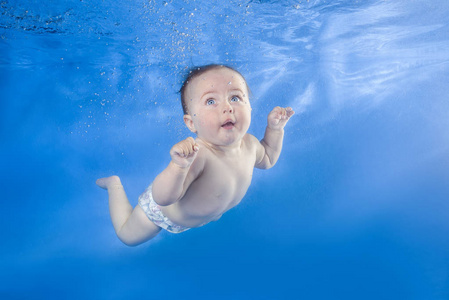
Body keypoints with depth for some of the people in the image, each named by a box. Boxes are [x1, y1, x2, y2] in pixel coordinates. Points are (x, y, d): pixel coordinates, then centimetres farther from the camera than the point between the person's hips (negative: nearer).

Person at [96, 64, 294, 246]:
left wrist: (275, 128, -14)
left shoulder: (249, 143, -23)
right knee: (128, 236, 19)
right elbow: (163, 199, -46)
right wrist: (179, 166, -63)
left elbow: (267, 159, 2)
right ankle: (114, 184, 37)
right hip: (164, 215, -5)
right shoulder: (196, 154, -46)